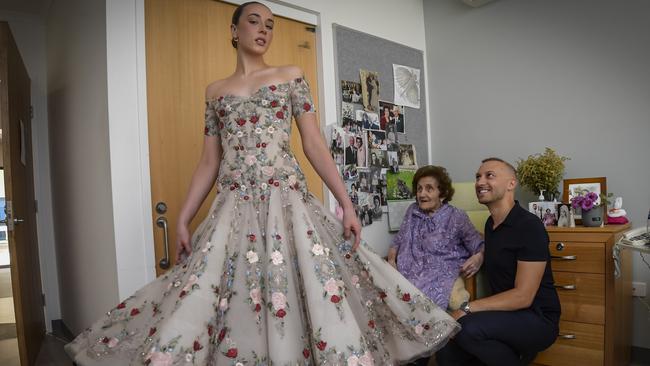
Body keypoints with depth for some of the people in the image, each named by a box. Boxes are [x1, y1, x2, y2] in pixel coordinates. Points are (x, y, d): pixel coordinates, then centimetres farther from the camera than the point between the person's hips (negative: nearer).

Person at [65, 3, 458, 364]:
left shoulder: (291, 76, 10)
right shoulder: (215, 91, 16)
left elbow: (314, 144, 3)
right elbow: (209, 162, 14)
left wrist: (347, 203, -5)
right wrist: (183, 219, 8)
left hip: (286, 199, -2)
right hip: (233, 207, 2)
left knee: (314, 298, -5)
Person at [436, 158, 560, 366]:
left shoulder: (529, 226, -17)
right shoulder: (490, 224, 7)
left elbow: (523, 296, -22)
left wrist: (467, 309, -23)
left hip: (537, 319, -6)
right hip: (506, 313, 6)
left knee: (468, 328, -31)